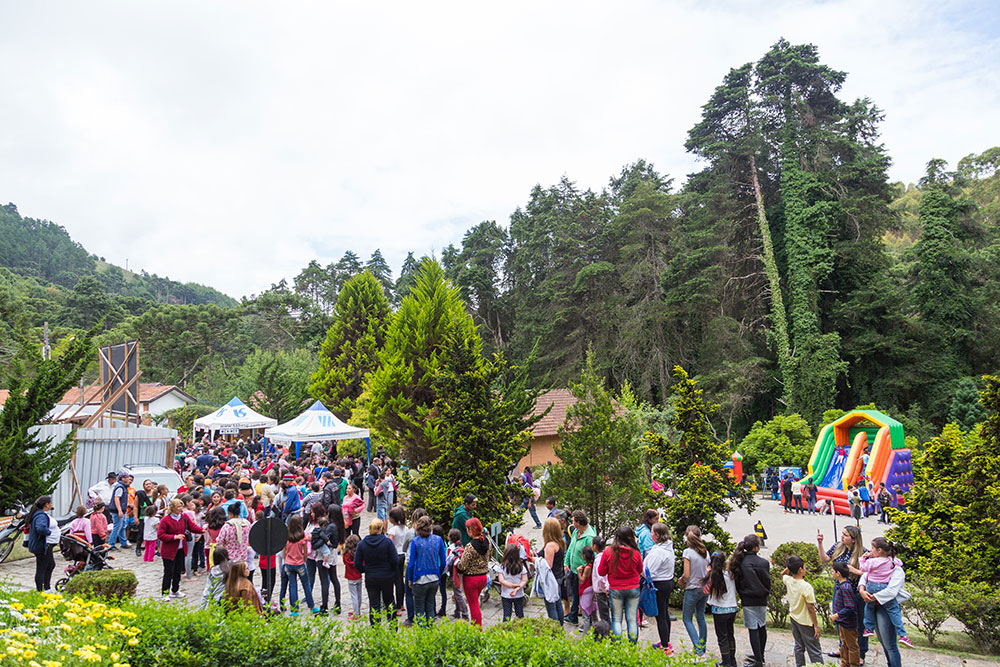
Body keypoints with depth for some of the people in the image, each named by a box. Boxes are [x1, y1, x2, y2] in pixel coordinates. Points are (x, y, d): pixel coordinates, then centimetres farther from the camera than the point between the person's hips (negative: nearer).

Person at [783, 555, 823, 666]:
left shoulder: (788, 580, -7)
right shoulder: (806, 587, -24)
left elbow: (783, 574, 20)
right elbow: (810, 608, -20)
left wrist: (789, 568, 4)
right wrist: (816, 625, -11)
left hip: (793, 619, 6)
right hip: (805, 622, -6)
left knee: (799, 647, 16)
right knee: (814, 650, 2)